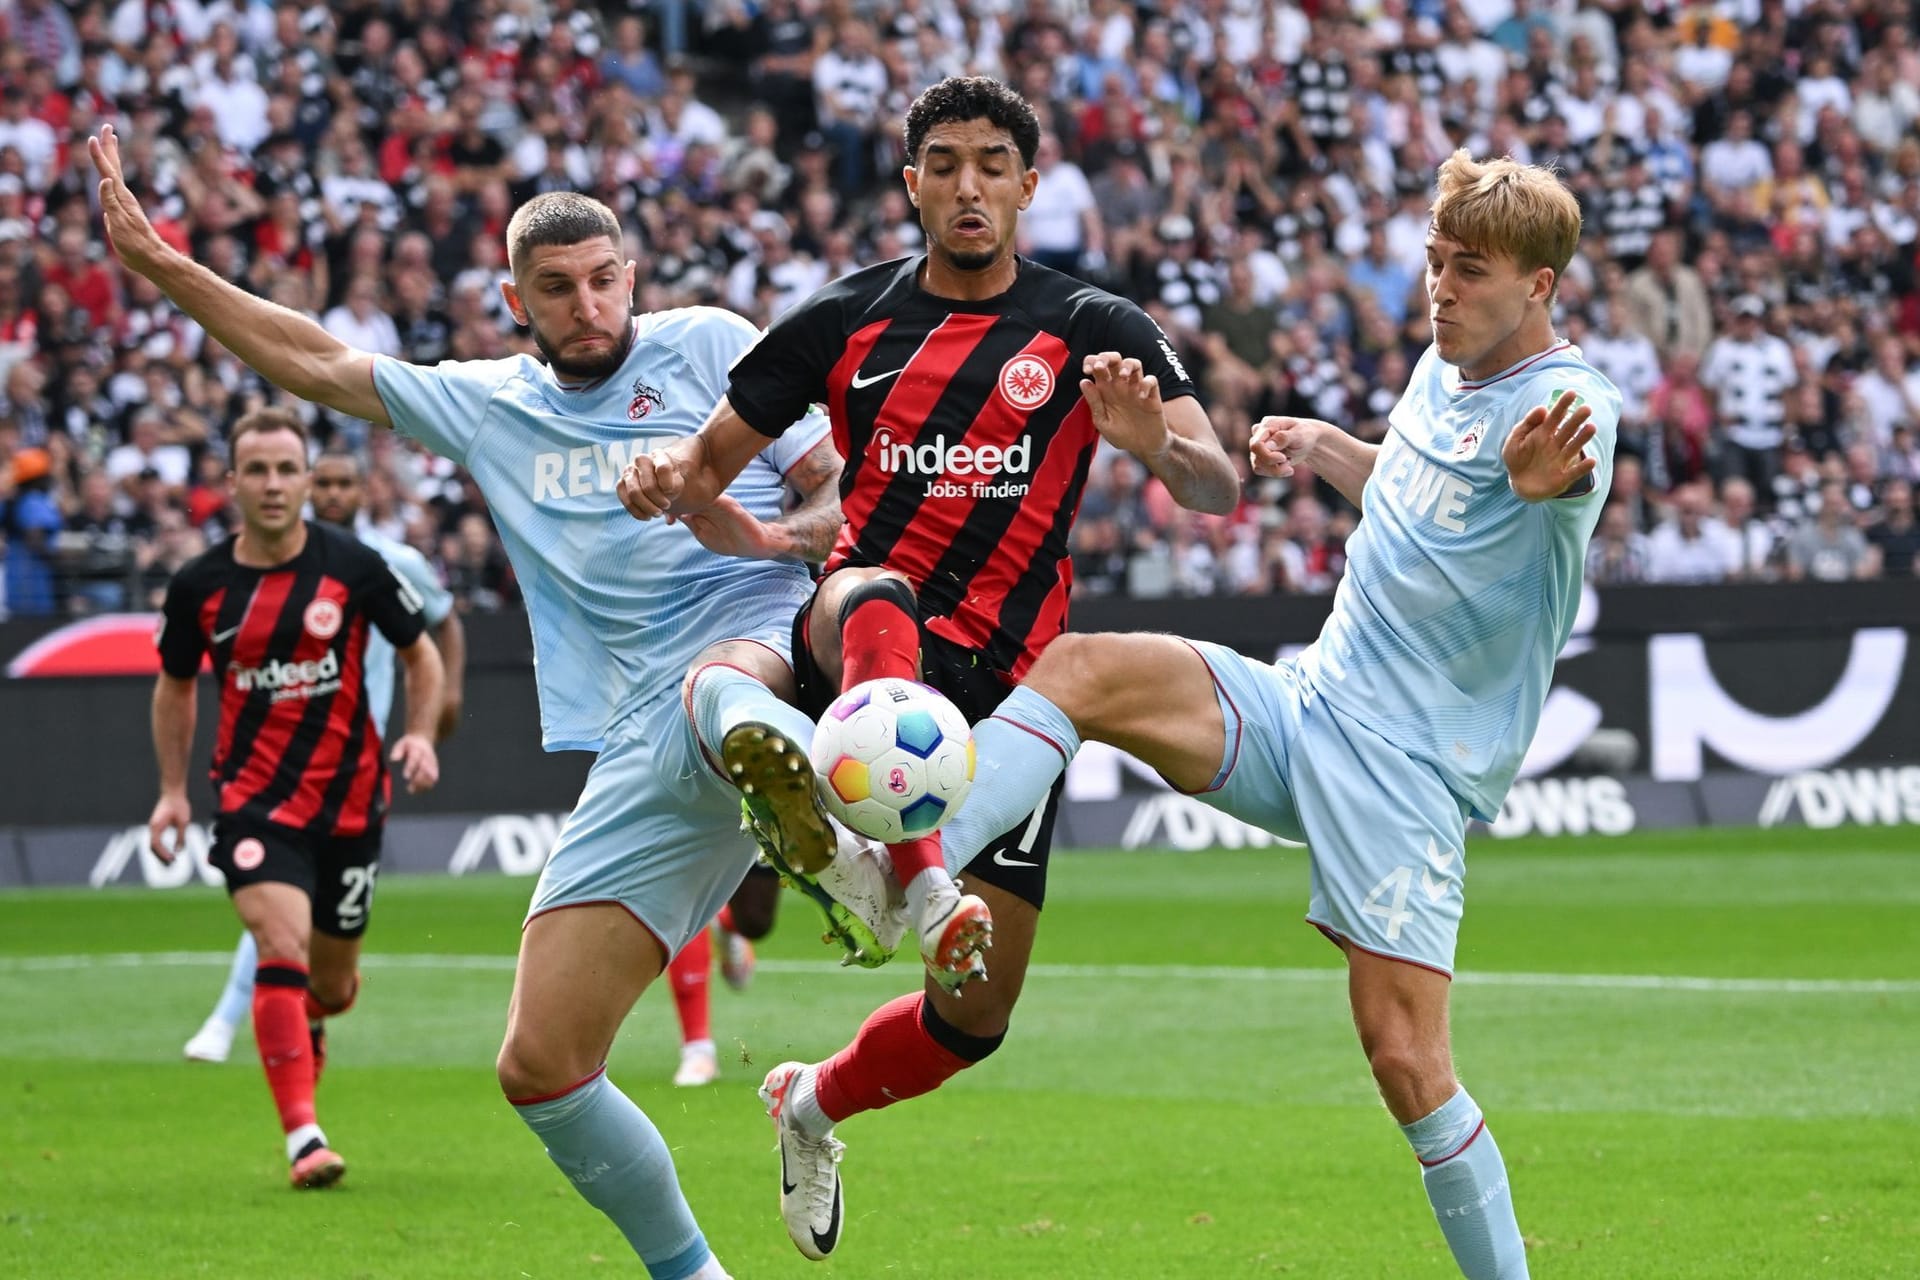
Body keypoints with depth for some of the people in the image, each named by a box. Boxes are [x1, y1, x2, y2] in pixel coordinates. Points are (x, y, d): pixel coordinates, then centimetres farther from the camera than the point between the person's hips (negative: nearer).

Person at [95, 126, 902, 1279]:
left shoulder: (707, 346, 8)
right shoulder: (490, 405, 22)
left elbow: (854, 491, 6)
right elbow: (318, 363, 26)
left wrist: (775, 533, -16)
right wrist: (164, 267, 18)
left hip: (766, 651, -5)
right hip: (643, 756, 6)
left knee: (717, 688, -46)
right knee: (541, 1069, 0)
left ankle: (838, 836, -80)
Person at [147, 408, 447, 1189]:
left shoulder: (353, 568, -7)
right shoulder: (199, 587, -4)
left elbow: (420, 653, 7)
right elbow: (175, 685, 13)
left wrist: (420, 736, -9)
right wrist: (172, 791, 8)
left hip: (347, 798, 1)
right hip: (252, 796, -1)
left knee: (331, 985, 12)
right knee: (282, 950, -22)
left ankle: (303, 1030, 51)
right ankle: (304, 1139, -23)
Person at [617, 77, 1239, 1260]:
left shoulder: (1092, 329, 2)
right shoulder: (846, 319, 6)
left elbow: (1220, 489, -8)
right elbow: (713, 460, 12)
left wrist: (1157, 443, -32)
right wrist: (670, 479, -13)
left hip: (1008, 677, 1)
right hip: (861, 639, -1)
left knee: (980, 1011, 0)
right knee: (878, 596, -41)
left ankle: (814, 1104, 32)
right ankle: (922, 878, -58)